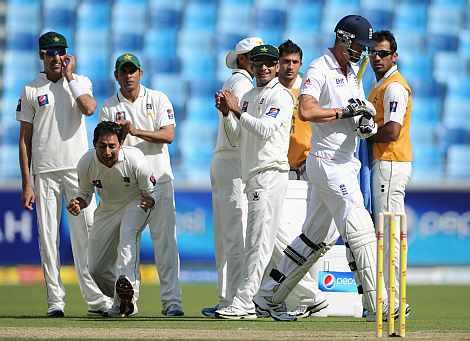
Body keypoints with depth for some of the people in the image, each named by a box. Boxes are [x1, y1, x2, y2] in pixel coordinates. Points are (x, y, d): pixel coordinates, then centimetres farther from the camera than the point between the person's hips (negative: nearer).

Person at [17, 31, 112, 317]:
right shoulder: (31, 90, 7)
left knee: (85, 232, -5)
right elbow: (25, 138, 5)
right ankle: (55, 300, 3)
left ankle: (95, 298, -4)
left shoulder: (80, 82, 10)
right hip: (44, 172, 0)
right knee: (48, 236, -1)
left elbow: (89, 108, -13)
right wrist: (26, 183, -1)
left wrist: (69, 77, -4)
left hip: (77, 167, 0)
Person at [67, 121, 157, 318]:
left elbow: (151, 191, -17)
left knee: (127, 234, -38)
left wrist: (149, 201, -40)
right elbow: (85, 194, -4)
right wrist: (78, 204, -27)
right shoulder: (86, 163, -22)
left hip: (135, 205, -4)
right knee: (96, 268, 2)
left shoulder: (135, 160, -30)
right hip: (107, 209, 4)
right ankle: (127, 301, 24)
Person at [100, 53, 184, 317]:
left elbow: (168, 135, -7)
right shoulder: (109, 108, 9)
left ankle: (172, 301, -9)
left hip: (158, 179, -1)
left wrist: (136, 131, -18)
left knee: (165, 240, -7)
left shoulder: (158, 100, 5)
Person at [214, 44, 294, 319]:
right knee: (258, 240, 10)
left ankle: (243, 302, -17)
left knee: (259, 240, -12)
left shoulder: (281, 95, -6)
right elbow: (236, 136, 20)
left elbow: (266, 129, -19)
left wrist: (237, 110, -18)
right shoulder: (248, 96, 20)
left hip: (271, 174, -9)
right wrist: (226, 112, 3)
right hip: (252, 176, 9)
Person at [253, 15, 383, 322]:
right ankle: (378, 305, -17)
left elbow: (362, 110, 17)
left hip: (347, 163, 9)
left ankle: (269, 296, 20)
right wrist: (346, 111, -21)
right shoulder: (319, 71, -12)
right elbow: (307, 111, -26)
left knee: (317, 238, 12)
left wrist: (368, 123, -6)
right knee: (360, 229, -15)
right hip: (328, 161, -9)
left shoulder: (354, 73, 17)